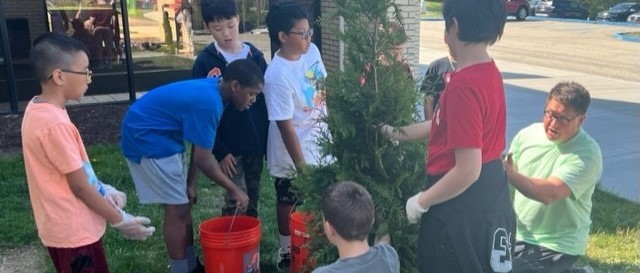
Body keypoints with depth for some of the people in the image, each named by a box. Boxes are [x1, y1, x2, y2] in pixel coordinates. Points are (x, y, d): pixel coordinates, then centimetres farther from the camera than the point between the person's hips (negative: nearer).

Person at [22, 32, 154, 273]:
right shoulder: (54, 123, -26)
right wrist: (120, 221, -11)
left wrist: (104, 189, 8)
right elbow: (79, 186, -21)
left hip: (65, 226, 9)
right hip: (73, 230, -9)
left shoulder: (38, 110, 2)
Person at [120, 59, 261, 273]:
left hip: (159, 137, 10)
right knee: (178, 209, -5)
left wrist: (190, 181, 7)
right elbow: (203, 159, -23)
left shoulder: (211, 90, 1)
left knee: (183, 204, 13)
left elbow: (199, 145, 7)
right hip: (147, 139, -10)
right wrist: (234, 190, -12)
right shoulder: (208, 102, -28)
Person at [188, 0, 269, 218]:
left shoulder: (255, 56, 2)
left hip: (256, 143, 3)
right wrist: (219, 150, -11)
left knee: (253, 200, 15)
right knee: (234, 202, 0)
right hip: (228, 145, -3)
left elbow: (266, 100, 5)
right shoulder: (205, 62, -7)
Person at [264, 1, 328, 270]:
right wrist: (301, 165, -19)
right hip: (293, 152, -6)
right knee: (289, 202, 14)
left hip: (318, 142, 7)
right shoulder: (277, 76, -27)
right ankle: (287, 251, 35)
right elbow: (285, 126, -24)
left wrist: (329, 126, 14)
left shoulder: (312, 51, -6)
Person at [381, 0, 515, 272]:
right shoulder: (489, 72, 3)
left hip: (462, 206, -9)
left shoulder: (464, 85, -26)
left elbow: (468, 170, -27)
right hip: (491, 196, 9)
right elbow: (444, 126, 14)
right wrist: (396, 132, 22)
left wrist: (422, 201, -14)